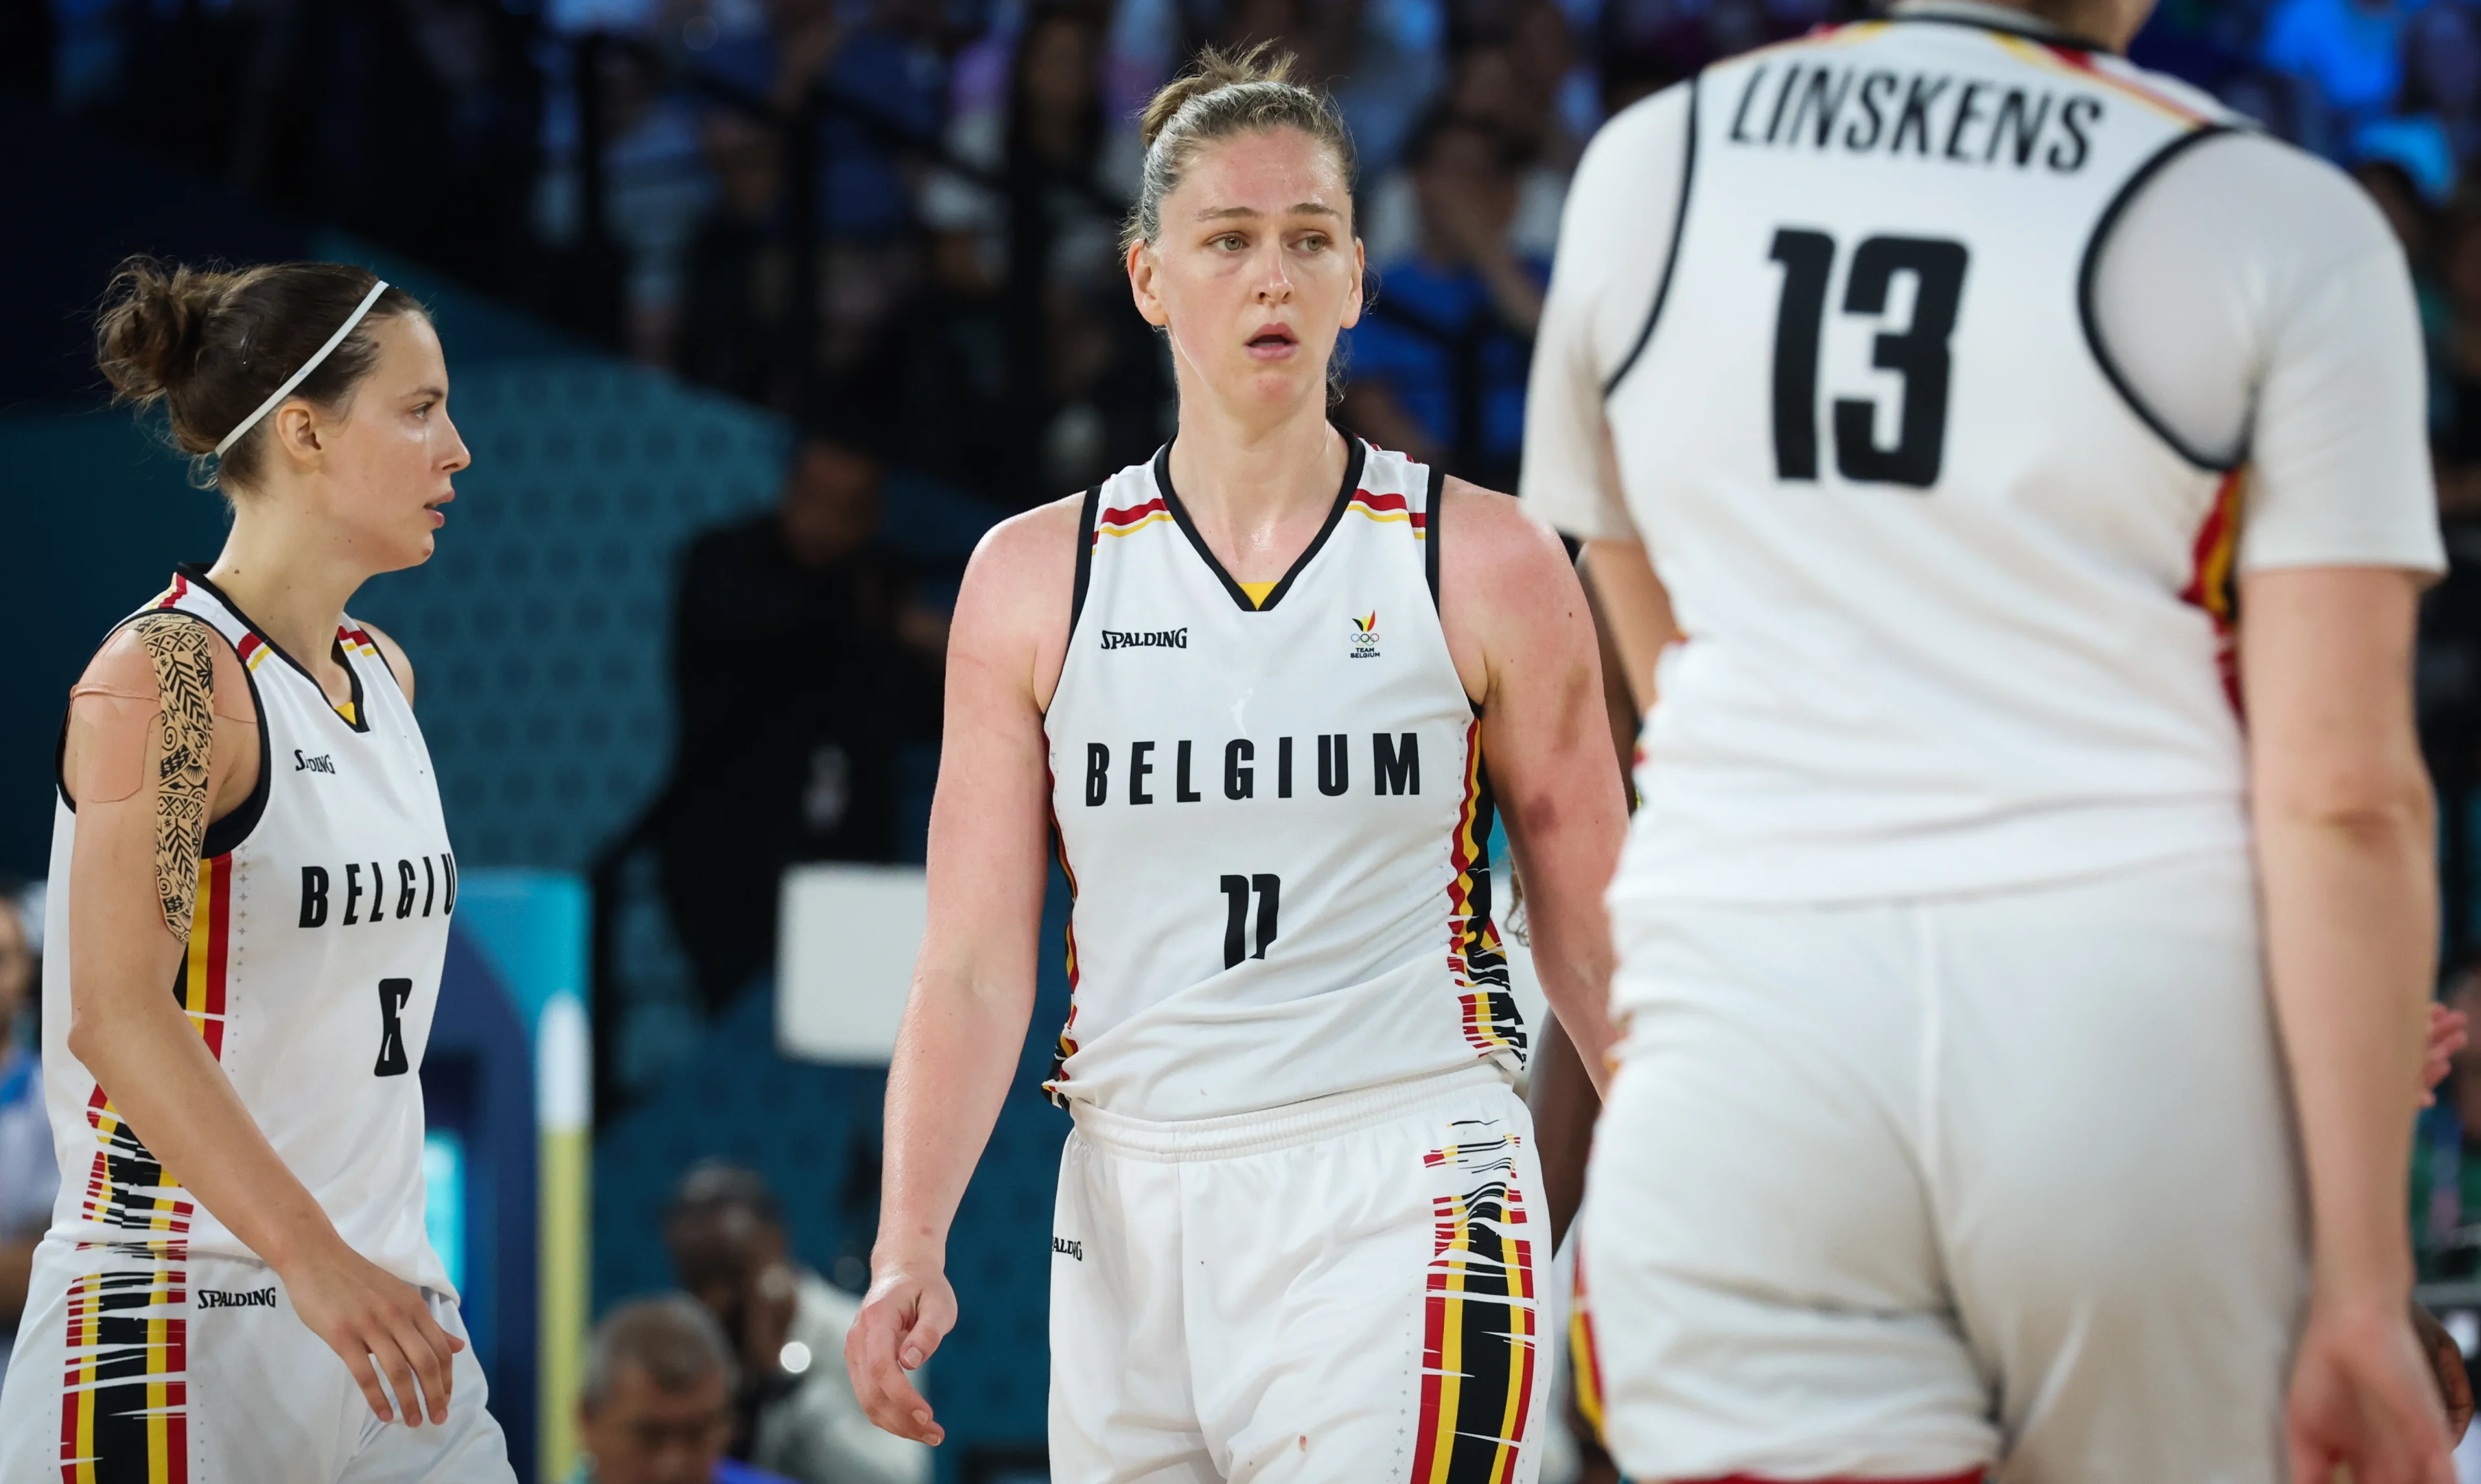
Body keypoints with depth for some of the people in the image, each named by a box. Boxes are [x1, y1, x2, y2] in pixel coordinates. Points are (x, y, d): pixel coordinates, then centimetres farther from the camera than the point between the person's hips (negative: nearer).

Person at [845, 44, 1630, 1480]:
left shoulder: (1488, 566, 2)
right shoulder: (1035, 579, 7)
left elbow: (1596, 946, 7)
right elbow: (973, 970, 4)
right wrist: (909, 1249, -9)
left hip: (1403, 1208, -3)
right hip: (1133, 1212, 3)